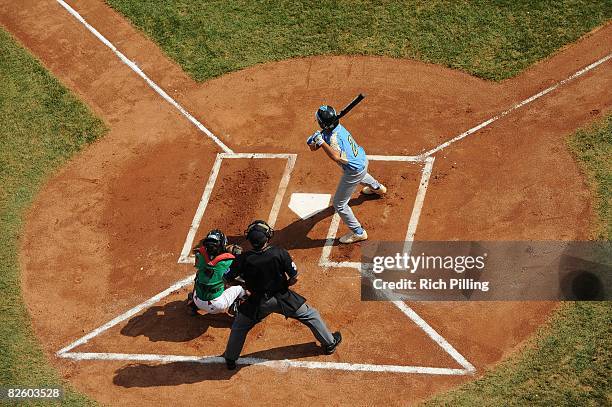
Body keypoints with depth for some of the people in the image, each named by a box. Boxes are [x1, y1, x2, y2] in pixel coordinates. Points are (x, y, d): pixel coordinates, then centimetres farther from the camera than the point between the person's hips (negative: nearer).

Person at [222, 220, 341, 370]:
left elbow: (227, 278, -10)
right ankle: (329, 343, 34)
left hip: (257, 303, 1)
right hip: (282, 298, 0)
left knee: (239, 327, 24)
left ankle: (230, 359, 32)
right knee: (310, 315, 21)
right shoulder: (280, 253, -21)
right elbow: (294, 278, -14)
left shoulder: (244, 259, -20)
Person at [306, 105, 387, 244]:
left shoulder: (334, 136, -32)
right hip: (362, 159, 10)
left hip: (354, 172, -9)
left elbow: (336, 157, -51)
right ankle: (377, 187, 76)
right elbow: (313, 147, -3)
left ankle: (358, 233, 11)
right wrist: (315, 140, -26)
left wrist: (321, 142, -46)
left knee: (339, 204, 2)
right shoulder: (336, 127, -6)